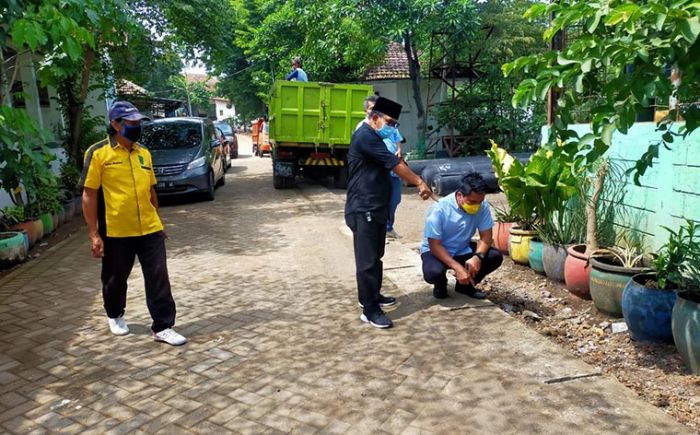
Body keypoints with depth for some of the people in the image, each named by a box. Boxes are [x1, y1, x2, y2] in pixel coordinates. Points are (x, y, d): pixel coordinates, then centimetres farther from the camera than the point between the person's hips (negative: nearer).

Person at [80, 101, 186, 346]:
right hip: (116, 232, -3)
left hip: (149, 230, 4)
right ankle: (115, 316, 40)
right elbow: (89, 195, -8)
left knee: (158, 279, 0)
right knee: (115, 279, 15)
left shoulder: (144, 153, 9)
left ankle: (162, 327, 8)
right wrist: (94, 234, -11)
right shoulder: (98, 153, -7)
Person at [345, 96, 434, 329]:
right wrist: (420, 183, -12)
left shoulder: (374, 137, 19)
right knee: (367, 259, -7)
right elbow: (395, 164, -17)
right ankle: (370, 310, -1)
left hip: (376, 208, 11)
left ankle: (370, 296, 31)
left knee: (375, 256, 18)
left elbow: (392, 164, 18)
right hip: (364, 210, -11)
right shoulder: (365, 136, -16)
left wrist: (417, 182, 8)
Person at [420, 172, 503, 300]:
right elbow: (434, 245, -26)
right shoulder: (440, 209, -27)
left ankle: (466, 285, 7)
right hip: (436, 250, -4)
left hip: (463, 250, 4)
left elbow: (486, 236, -10)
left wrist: (478, 257, -30)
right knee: (434, 272, -35)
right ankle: (441, 286, 4)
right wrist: (457, 267, -35)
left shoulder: (483, 206, -16)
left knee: (495, 257, -18)